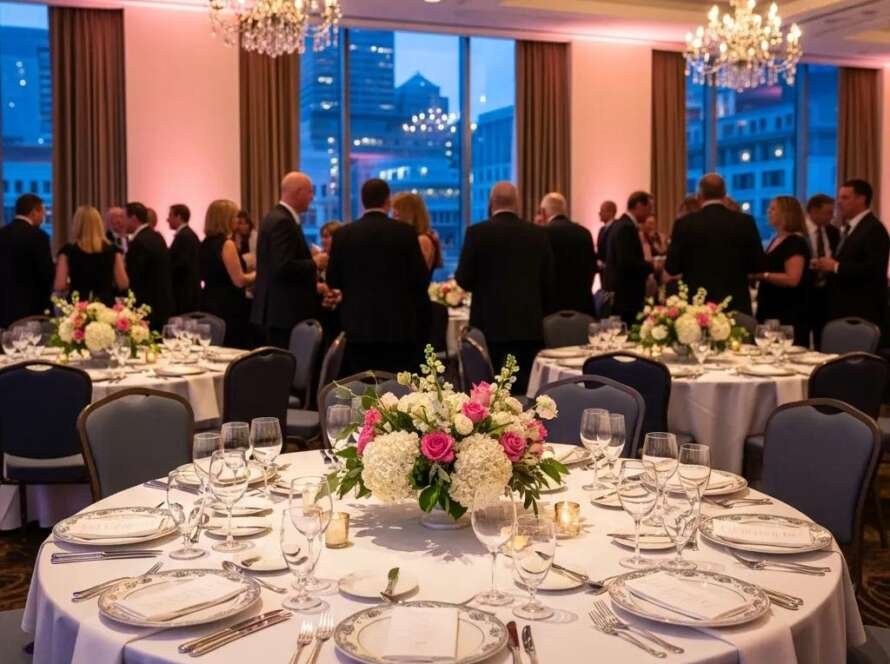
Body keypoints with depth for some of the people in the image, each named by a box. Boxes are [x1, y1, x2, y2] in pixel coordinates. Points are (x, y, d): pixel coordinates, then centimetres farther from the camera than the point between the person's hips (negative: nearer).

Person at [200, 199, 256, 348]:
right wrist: (258, 274, -1)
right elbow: (239, 281, -18)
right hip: (229, 307, -9)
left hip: (210, 304, 9)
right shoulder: (226, 244, -14)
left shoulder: (205, 243, 10)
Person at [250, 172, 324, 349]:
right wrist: (315, 263, -10)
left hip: (278, 309, 10)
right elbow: (283, 267, -24)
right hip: (284, 311, -10)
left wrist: (313, 284, 15)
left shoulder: (276, 217, 16)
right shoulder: (282, 222, -16)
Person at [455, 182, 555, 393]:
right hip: (528, 324, 2)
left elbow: (463, 280, -5)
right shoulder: (538, 233, 4)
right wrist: (542, 316, 20)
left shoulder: (477, 232, -5)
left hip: (489, 323, -2)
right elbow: (549, 282, 7)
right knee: (523, 387, 4)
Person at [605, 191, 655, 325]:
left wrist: (645, 271, 10)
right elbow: (627, 263, -24)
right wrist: (652, 267, -13)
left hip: (620, 294, 11)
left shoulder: (621, 224, 15)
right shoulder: (627, 227, -16)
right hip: (626, 295, -10)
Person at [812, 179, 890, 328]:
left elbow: (874, 268, -23)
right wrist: (826, 267, 2)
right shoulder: (847, 227, 17)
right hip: (843, 307, 9)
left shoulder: (874, 229, -12)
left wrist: (836, 267, -20)